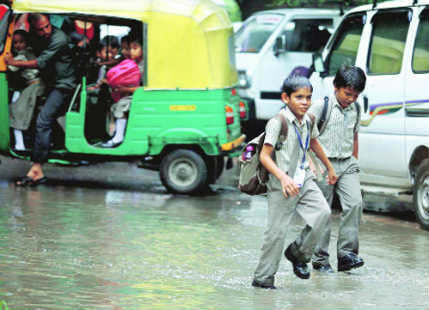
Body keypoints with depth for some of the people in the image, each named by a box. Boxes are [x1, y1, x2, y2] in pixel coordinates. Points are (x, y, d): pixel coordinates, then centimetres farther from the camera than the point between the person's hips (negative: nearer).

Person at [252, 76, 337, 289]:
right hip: (282, 184, -7)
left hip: (304, 179, 7)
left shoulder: (308, 121, 6)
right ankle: (263, 278, 6)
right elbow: (265, 156, -17)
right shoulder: (277, 123, -16)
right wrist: (283, 177, -28)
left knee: (322, 212, -12)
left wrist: (330, 168, 36)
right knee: (277, 230, -5)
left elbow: (314, 144, 27)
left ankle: (298, 253, 10)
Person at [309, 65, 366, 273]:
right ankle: (320, 259, 9)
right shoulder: (321, 106, -7)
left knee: (354, 203, -14)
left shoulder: (355, 110, 10)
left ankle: (346, 253, -12)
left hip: (347, 164, 5)